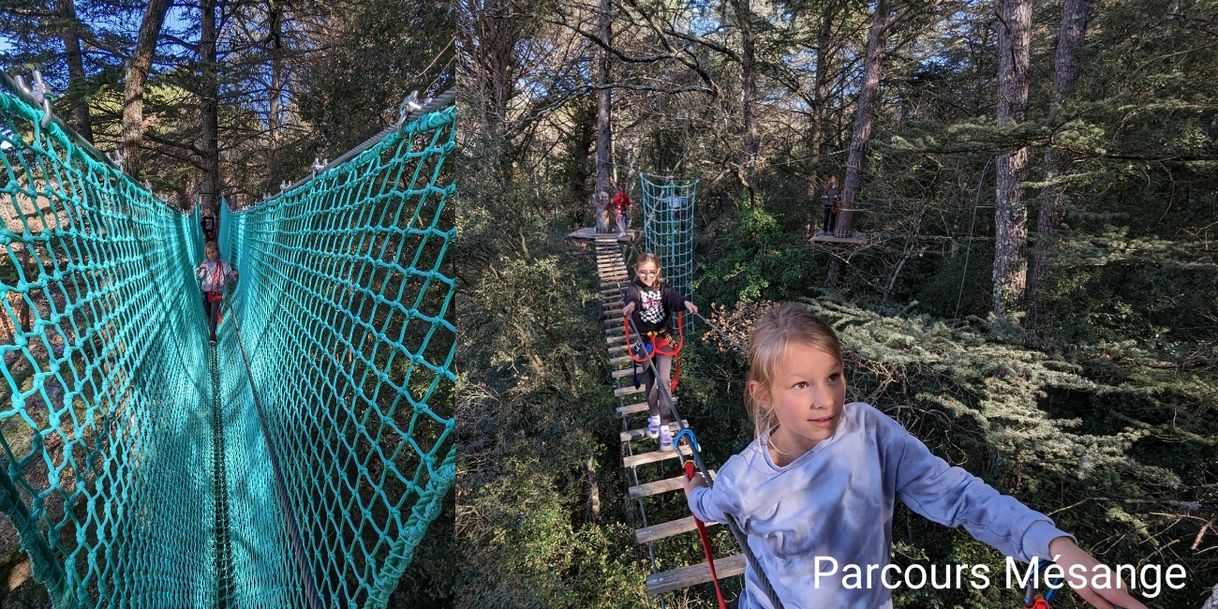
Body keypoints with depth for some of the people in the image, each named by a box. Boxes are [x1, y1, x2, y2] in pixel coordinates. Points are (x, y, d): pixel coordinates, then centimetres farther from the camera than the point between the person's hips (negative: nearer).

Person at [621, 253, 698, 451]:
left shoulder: (663, 288, -1)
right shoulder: (634, 288, -7)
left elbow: (674, 299, -22)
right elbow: (631, 297, -31)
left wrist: (685, 302, -46)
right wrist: (631, 304, -57)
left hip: (663, 338, 0)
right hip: (644, 340, 0)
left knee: (664, 380, -9)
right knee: (650, 382, 11)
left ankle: (665, 427, -5)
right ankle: (653, 416, 33)